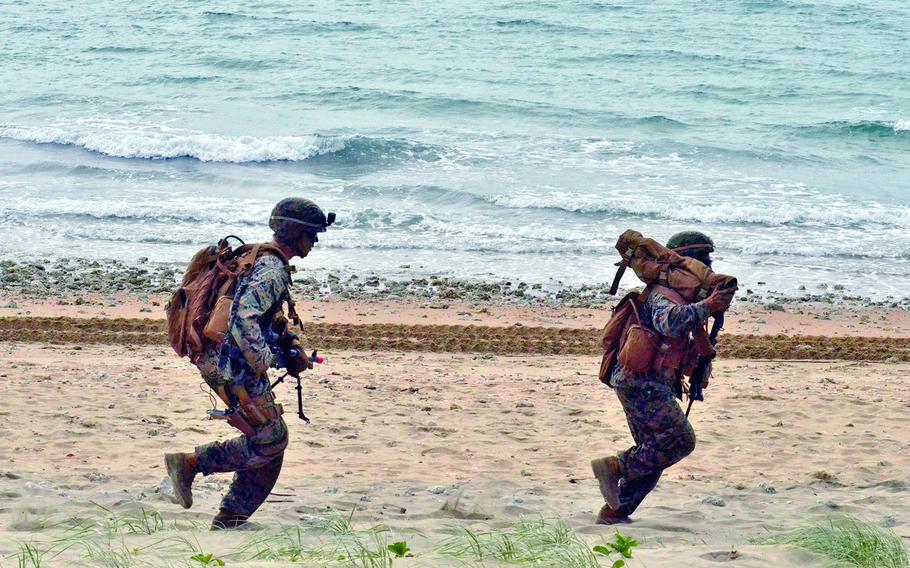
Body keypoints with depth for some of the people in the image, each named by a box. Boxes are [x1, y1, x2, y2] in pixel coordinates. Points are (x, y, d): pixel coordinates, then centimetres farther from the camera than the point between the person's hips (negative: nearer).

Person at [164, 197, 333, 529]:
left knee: (271, 441, 10)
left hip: (237, 365, 10)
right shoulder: (272, 269, -16)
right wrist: (261, 360, -27)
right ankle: (189, 464, -5)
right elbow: (244, 316, -29)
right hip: (233, 367, -10)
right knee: (271, 439, -9)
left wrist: (290, 349, 19)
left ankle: (229, 520, 11)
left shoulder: (265, 261, 17)